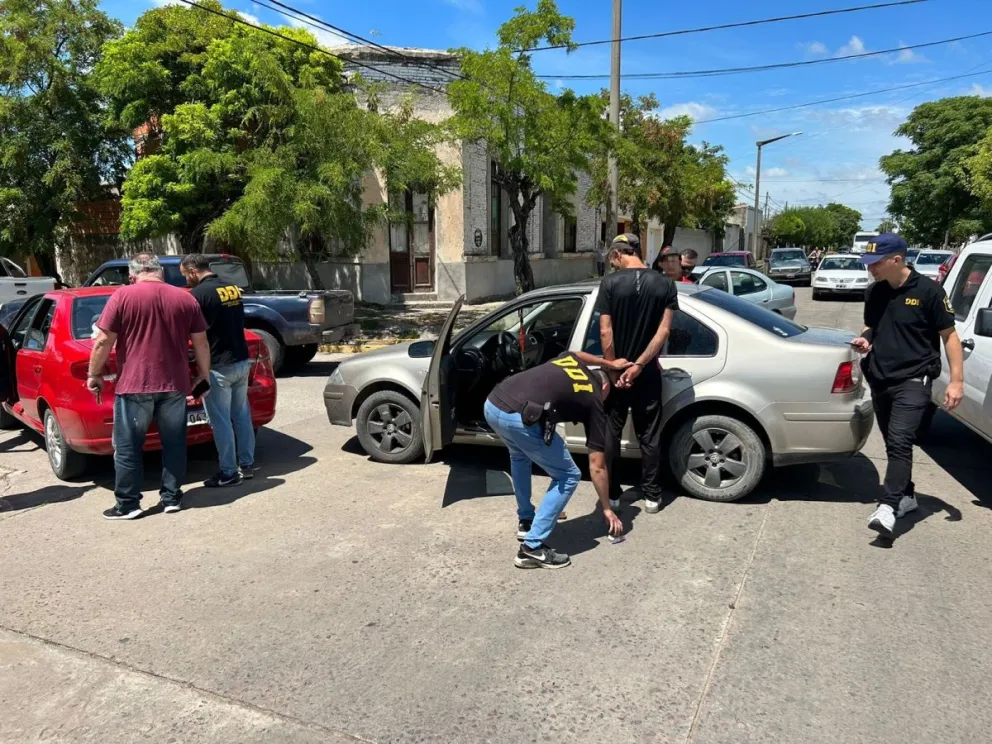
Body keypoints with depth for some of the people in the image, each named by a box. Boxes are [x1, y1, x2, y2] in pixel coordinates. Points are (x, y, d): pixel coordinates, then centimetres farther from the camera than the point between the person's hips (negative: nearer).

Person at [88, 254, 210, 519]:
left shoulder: (122, 296, -5)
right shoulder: (186, 298, 5)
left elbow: (103, 341, -5)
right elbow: (201, 343, 8)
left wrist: (94, 374, 7)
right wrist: (203, 374, 19)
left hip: (134, 385, -3)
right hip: (174, 384, 3)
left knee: (127, 447, 8)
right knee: (174, 444, 13)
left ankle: (128, 504, 13)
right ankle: (172, 498, 19)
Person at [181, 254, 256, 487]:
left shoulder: (200, 293, -14)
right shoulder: (233, 288, 10)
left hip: (218, 367, -8)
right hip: (242, 361, 8)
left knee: (221, 421, 1)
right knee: (241, 415, 15)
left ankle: (229, 472, 7)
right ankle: (247, 464, 22)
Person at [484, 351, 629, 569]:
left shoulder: (572, 359, 28)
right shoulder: (593, 401, 16)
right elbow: (597, 466, 18)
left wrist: (609, 363, 62)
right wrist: (606, 509, 29)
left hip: (492, 405, 7)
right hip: (519, 419, -7)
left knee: (519, 455, 38)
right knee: (568, 477, 13)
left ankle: (525, 521, 44)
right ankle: (532, 548, 7)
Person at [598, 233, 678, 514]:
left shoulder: (611, 283, -10)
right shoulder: (665, 284, -2)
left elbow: (605, 332, -13)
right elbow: (663, 331, -9)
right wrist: (639, 365, -10)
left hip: (618, 370, -2)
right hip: (648, 373, 2)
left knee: (611, 434, 11)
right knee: (649, 436, 12)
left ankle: (612, 494, 17)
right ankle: (652, 496, 18)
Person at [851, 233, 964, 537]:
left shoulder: (928, 290, -10)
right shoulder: (874, 292, 7)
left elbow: (949, 335, -6)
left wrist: (957, 380, -11)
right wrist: (865, 339, -2)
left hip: (913, 380, -6)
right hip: (880, 380, 7)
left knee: (900, 442, -18)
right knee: (892, 444, 15)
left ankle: (887, 507, -23)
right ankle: (906, 495, 31)